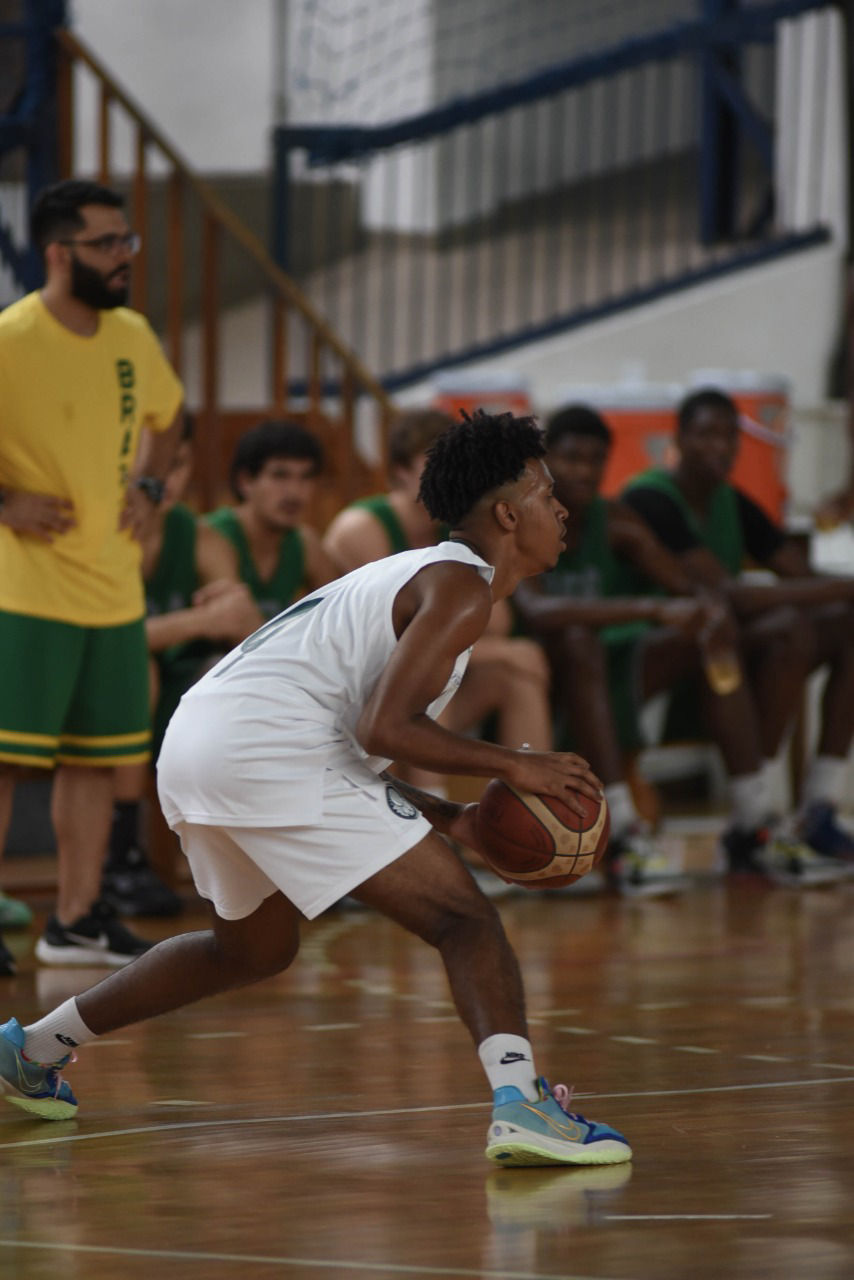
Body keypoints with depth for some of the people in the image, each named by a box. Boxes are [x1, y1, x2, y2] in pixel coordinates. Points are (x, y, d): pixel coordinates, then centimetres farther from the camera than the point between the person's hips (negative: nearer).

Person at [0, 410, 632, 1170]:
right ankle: (521, 1101, -31)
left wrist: (449, 818, 19)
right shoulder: (461, 588, -4)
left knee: (257, 945, 32)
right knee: (465, 920, -10)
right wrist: (511, 765, -9)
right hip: (268, 752, -10)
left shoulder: (418, 577, 26)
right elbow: (382, 730, -17)